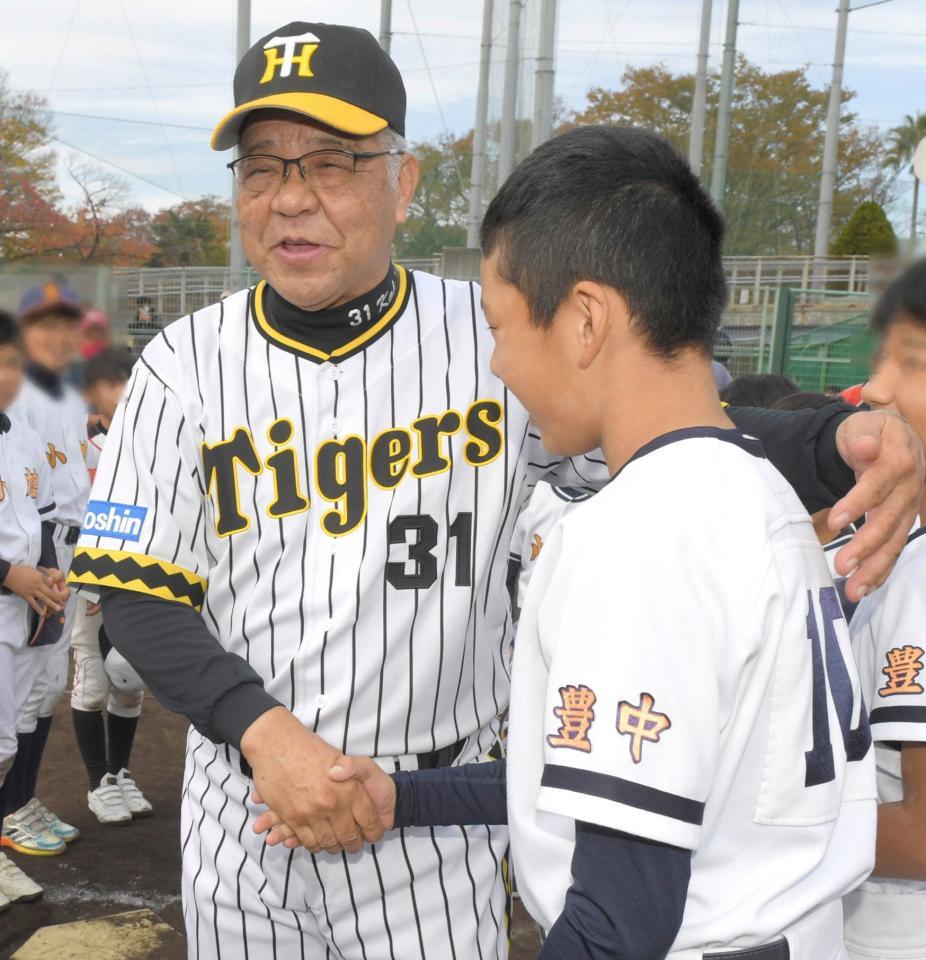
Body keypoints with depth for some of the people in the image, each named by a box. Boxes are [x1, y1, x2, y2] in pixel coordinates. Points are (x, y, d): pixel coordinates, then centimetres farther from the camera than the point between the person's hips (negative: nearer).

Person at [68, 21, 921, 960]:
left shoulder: (498, 340, -8)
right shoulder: (185, 364, -5)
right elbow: (138, 598, -5)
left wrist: (849, 440, -28)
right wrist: (264, 731, -19)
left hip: (437, 815, -1)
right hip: (242, 801, 2)